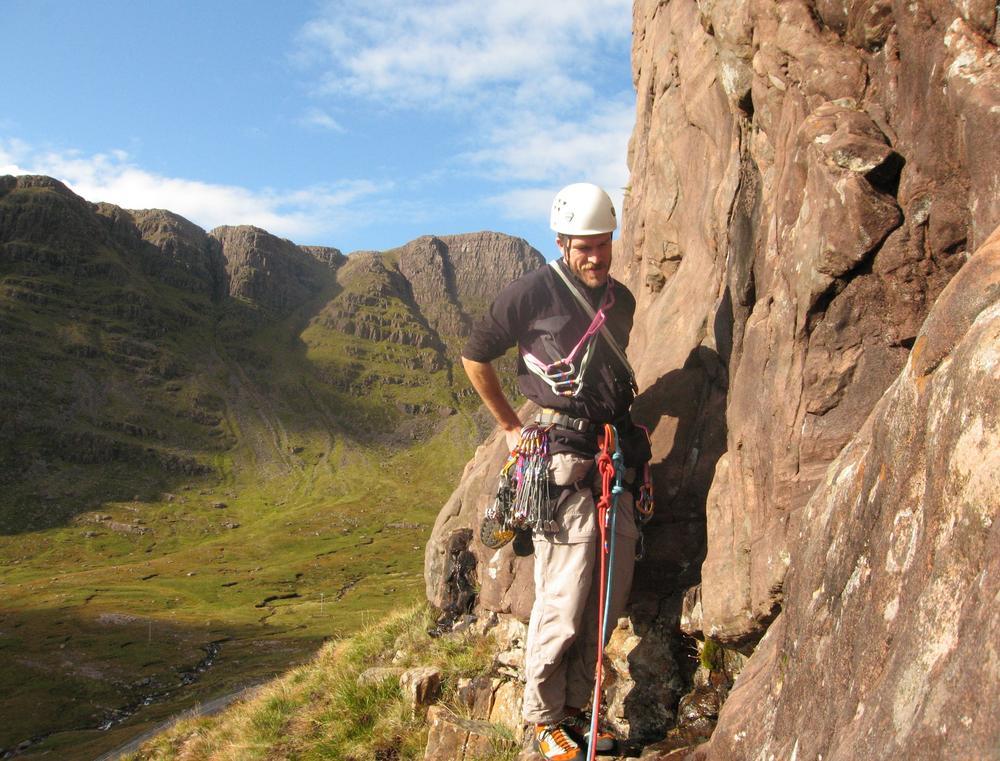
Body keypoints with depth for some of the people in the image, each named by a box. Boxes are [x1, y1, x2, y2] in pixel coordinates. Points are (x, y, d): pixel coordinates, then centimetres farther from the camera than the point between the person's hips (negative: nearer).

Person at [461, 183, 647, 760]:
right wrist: (511, 426, 3)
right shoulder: (535, 292, -7)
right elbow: (475, 357, 1)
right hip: (561, 457, -7)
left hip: (615, 457, 7)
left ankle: (575, 712, 22)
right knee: (563, 598, -7)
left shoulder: (622, 300, 14)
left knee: (611, 593, 8)